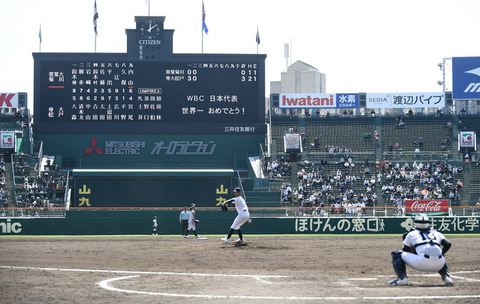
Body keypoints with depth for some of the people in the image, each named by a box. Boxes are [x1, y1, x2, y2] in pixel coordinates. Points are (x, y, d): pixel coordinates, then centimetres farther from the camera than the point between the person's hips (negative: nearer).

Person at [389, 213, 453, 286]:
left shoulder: (411, 234, 19)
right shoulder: (436, 233, 25)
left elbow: (405, 250, 24)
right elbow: (448, 244, 14)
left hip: (422, 263, -4)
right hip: (438, 265, 4)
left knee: (396, 254, 14)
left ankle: (402, 278, -3)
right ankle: (446, 277, 15)